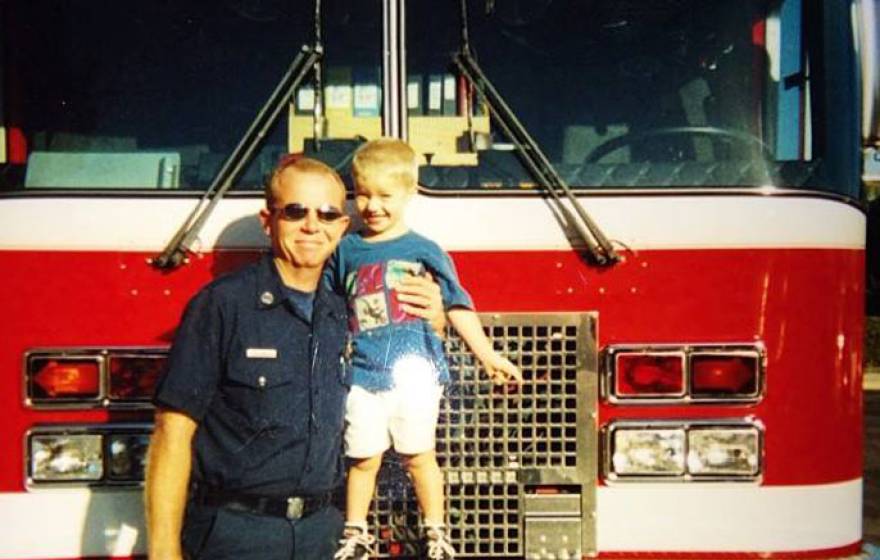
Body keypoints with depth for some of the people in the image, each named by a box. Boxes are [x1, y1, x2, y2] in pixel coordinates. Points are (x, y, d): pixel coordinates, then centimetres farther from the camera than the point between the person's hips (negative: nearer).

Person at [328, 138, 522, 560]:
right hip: (363, 374, 2)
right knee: (363, 459, 7)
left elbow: (456, 305, -1)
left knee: (419, 456, 8)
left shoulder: (424, 251, 0)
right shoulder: (345, 251, 6)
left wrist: (487, 355, -5)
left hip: (415, 374, -1)